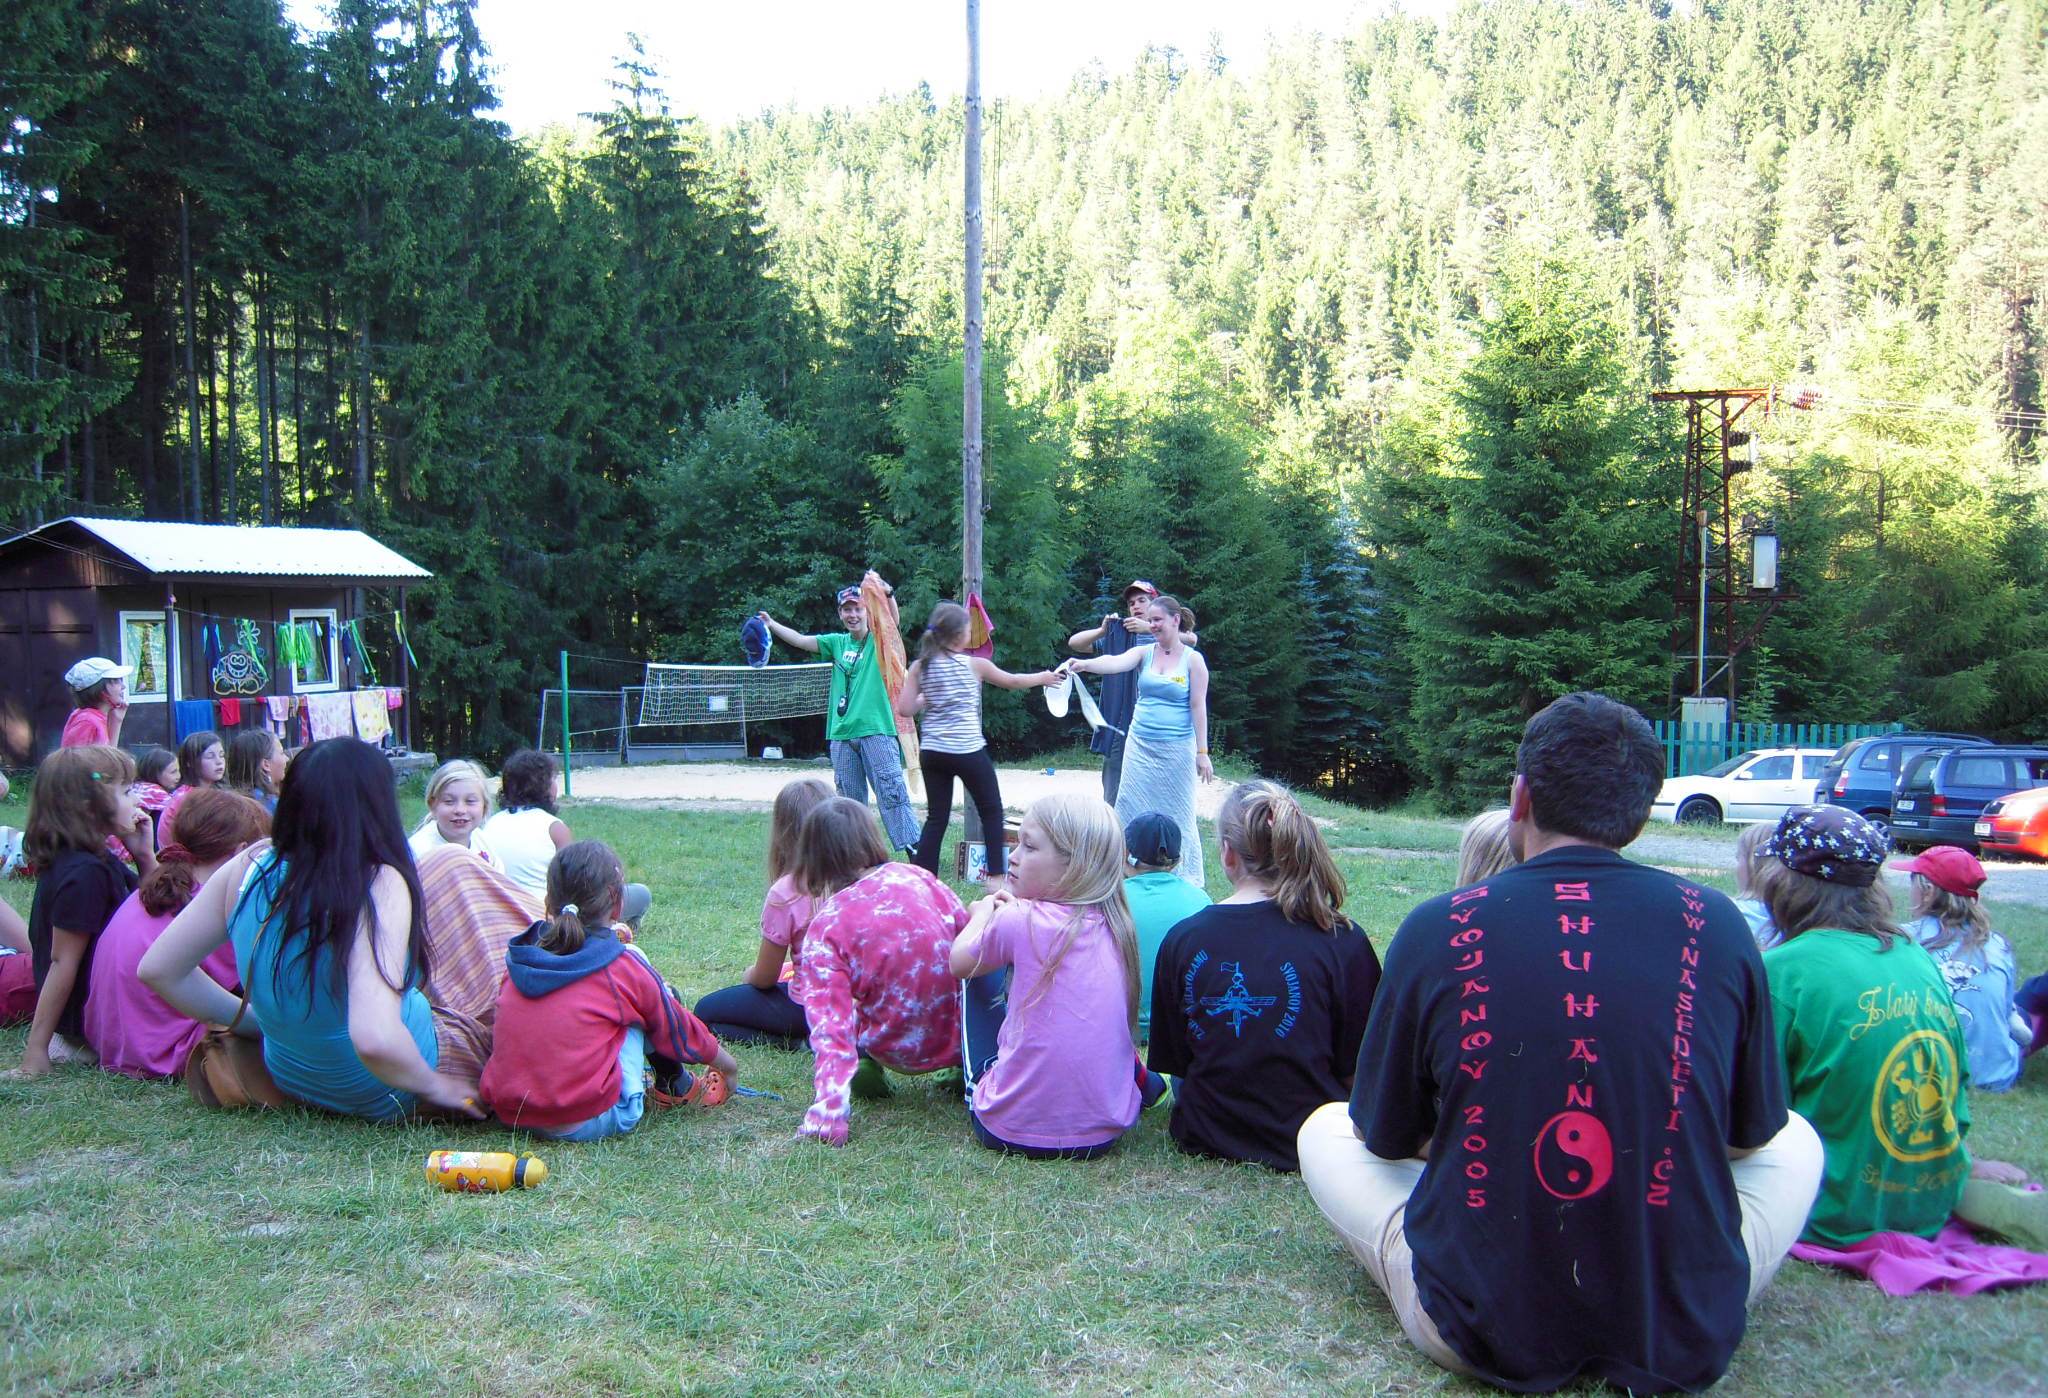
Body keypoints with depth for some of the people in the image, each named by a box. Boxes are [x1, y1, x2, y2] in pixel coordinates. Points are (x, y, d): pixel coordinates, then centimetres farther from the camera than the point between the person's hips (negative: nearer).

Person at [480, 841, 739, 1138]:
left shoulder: (518, 959, 7)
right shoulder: (623, 967, -2)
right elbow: (679, 1029, 12)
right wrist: (728, 1065, 30)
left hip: (508, 1114, 5)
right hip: (591, 1121, -5)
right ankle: (677, 1087, 25)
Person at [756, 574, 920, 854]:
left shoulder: (879, 639, 0)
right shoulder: (837, 642, 14)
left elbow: (893, 618, -20)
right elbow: (801, 640, 18)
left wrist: (886, 592, -40)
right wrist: (771, 624, 12)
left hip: (877, 730, -5)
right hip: (841, 734, 5)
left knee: (892, 793, -13)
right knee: (850, 799, 10)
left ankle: (914, 847, -14)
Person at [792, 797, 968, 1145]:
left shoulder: (825, 927, -10)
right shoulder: (915, 877, -4)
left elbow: (830, 1022, -17)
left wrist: (828, 1113, -20)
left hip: (901, 1052, -1)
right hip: (962, 1036, 2)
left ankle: (862, 1064, 3)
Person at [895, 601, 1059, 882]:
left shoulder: (920, 667, 0)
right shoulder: (975, 665, -6)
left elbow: (905, 709, -4)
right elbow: (1013, 682, 10)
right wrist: (1042, 677, 26)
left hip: (931, 752, 4)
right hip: (967, 751, -3)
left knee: (936, 818, 10)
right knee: (992, 811, 14)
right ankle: (997, 874, 15)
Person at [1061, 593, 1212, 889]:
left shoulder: (1193, 659, -3)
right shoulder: (1144, 653, 4)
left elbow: (1198, 706, -5)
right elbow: (1115, 662, -16)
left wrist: (1202, 752, -7)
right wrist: (1084, 665, -36)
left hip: (1176, 748, -3)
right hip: (1140, 745, 3)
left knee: (1176, 814, 2)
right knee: (1134, 809, 3)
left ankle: (1183, 880, 12)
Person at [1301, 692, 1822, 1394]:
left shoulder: (1436, 928, -9)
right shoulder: (1715, 923, -5)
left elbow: (1384, 1137, 5)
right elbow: (1754, 1132, 11)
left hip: (1481, 1334, -1)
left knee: (1324, 1130, 22)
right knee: (1797, 1141, 27)